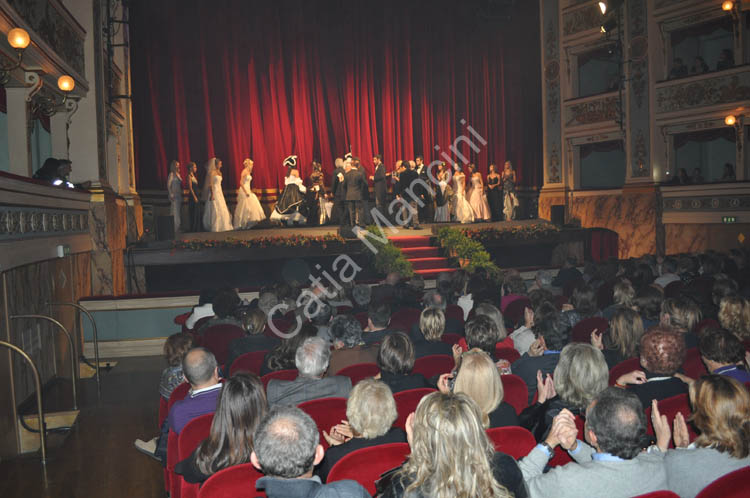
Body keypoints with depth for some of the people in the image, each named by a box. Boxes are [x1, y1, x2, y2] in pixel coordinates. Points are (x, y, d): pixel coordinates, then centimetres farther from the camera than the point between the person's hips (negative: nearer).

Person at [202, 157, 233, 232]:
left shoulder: (219, 172, 14)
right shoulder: (212, 172, -10)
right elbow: (210, 184, -15)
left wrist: (222, 193, 16)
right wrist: (212, 194, -22)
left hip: (219, 192, 9)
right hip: (214, 192, -9)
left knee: (222, 210, 7)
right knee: (215, 210, -8)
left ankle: (221, 226, 12)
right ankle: (215, 227, -4)